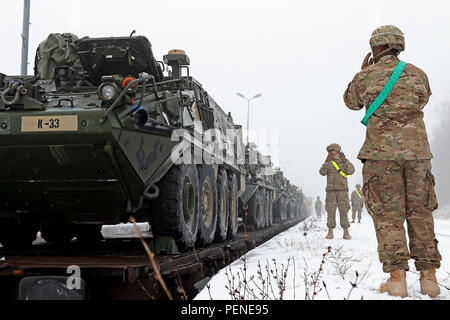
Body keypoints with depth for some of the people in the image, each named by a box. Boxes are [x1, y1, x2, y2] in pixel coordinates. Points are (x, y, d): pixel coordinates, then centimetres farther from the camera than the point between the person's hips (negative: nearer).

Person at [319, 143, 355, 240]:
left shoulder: (345, 161, 6)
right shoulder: (328, 163, 7)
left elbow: (350, 171, -12)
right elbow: (322, 172, -10)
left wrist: (345, 161, -22)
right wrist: (327, 162, -22)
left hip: (342, 190, -1)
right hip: (331, 190, 1)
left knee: (344, 210, -4)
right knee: (330, 211, -1)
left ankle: (346, 233, -1)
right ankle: (330, 232, 5)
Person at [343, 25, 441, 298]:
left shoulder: (367, 76, 0)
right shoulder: (417, 74, 7)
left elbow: (352, 102, 19)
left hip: (382, 153, -3)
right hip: (417, 152, 3)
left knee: (388, 215, 1)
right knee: (420, 213, 9)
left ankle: (397, 277, -3)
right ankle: (429, 275, 11)